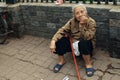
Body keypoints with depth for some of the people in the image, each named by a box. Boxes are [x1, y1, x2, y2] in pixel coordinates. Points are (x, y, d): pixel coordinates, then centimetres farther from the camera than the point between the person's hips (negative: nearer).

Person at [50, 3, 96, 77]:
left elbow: (87, 37, -29)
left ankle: (88, 64, -14)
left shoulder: (91, 22, -18)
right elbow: (62, 30, -17)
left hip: (85, 46, -3)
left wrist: (82, 24, -38)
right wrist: (53, 41, -31)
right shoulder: (72, 21, -8)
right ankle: (61, 61, 2)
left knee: (83, 43, -38)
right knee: (59, 40, -21)